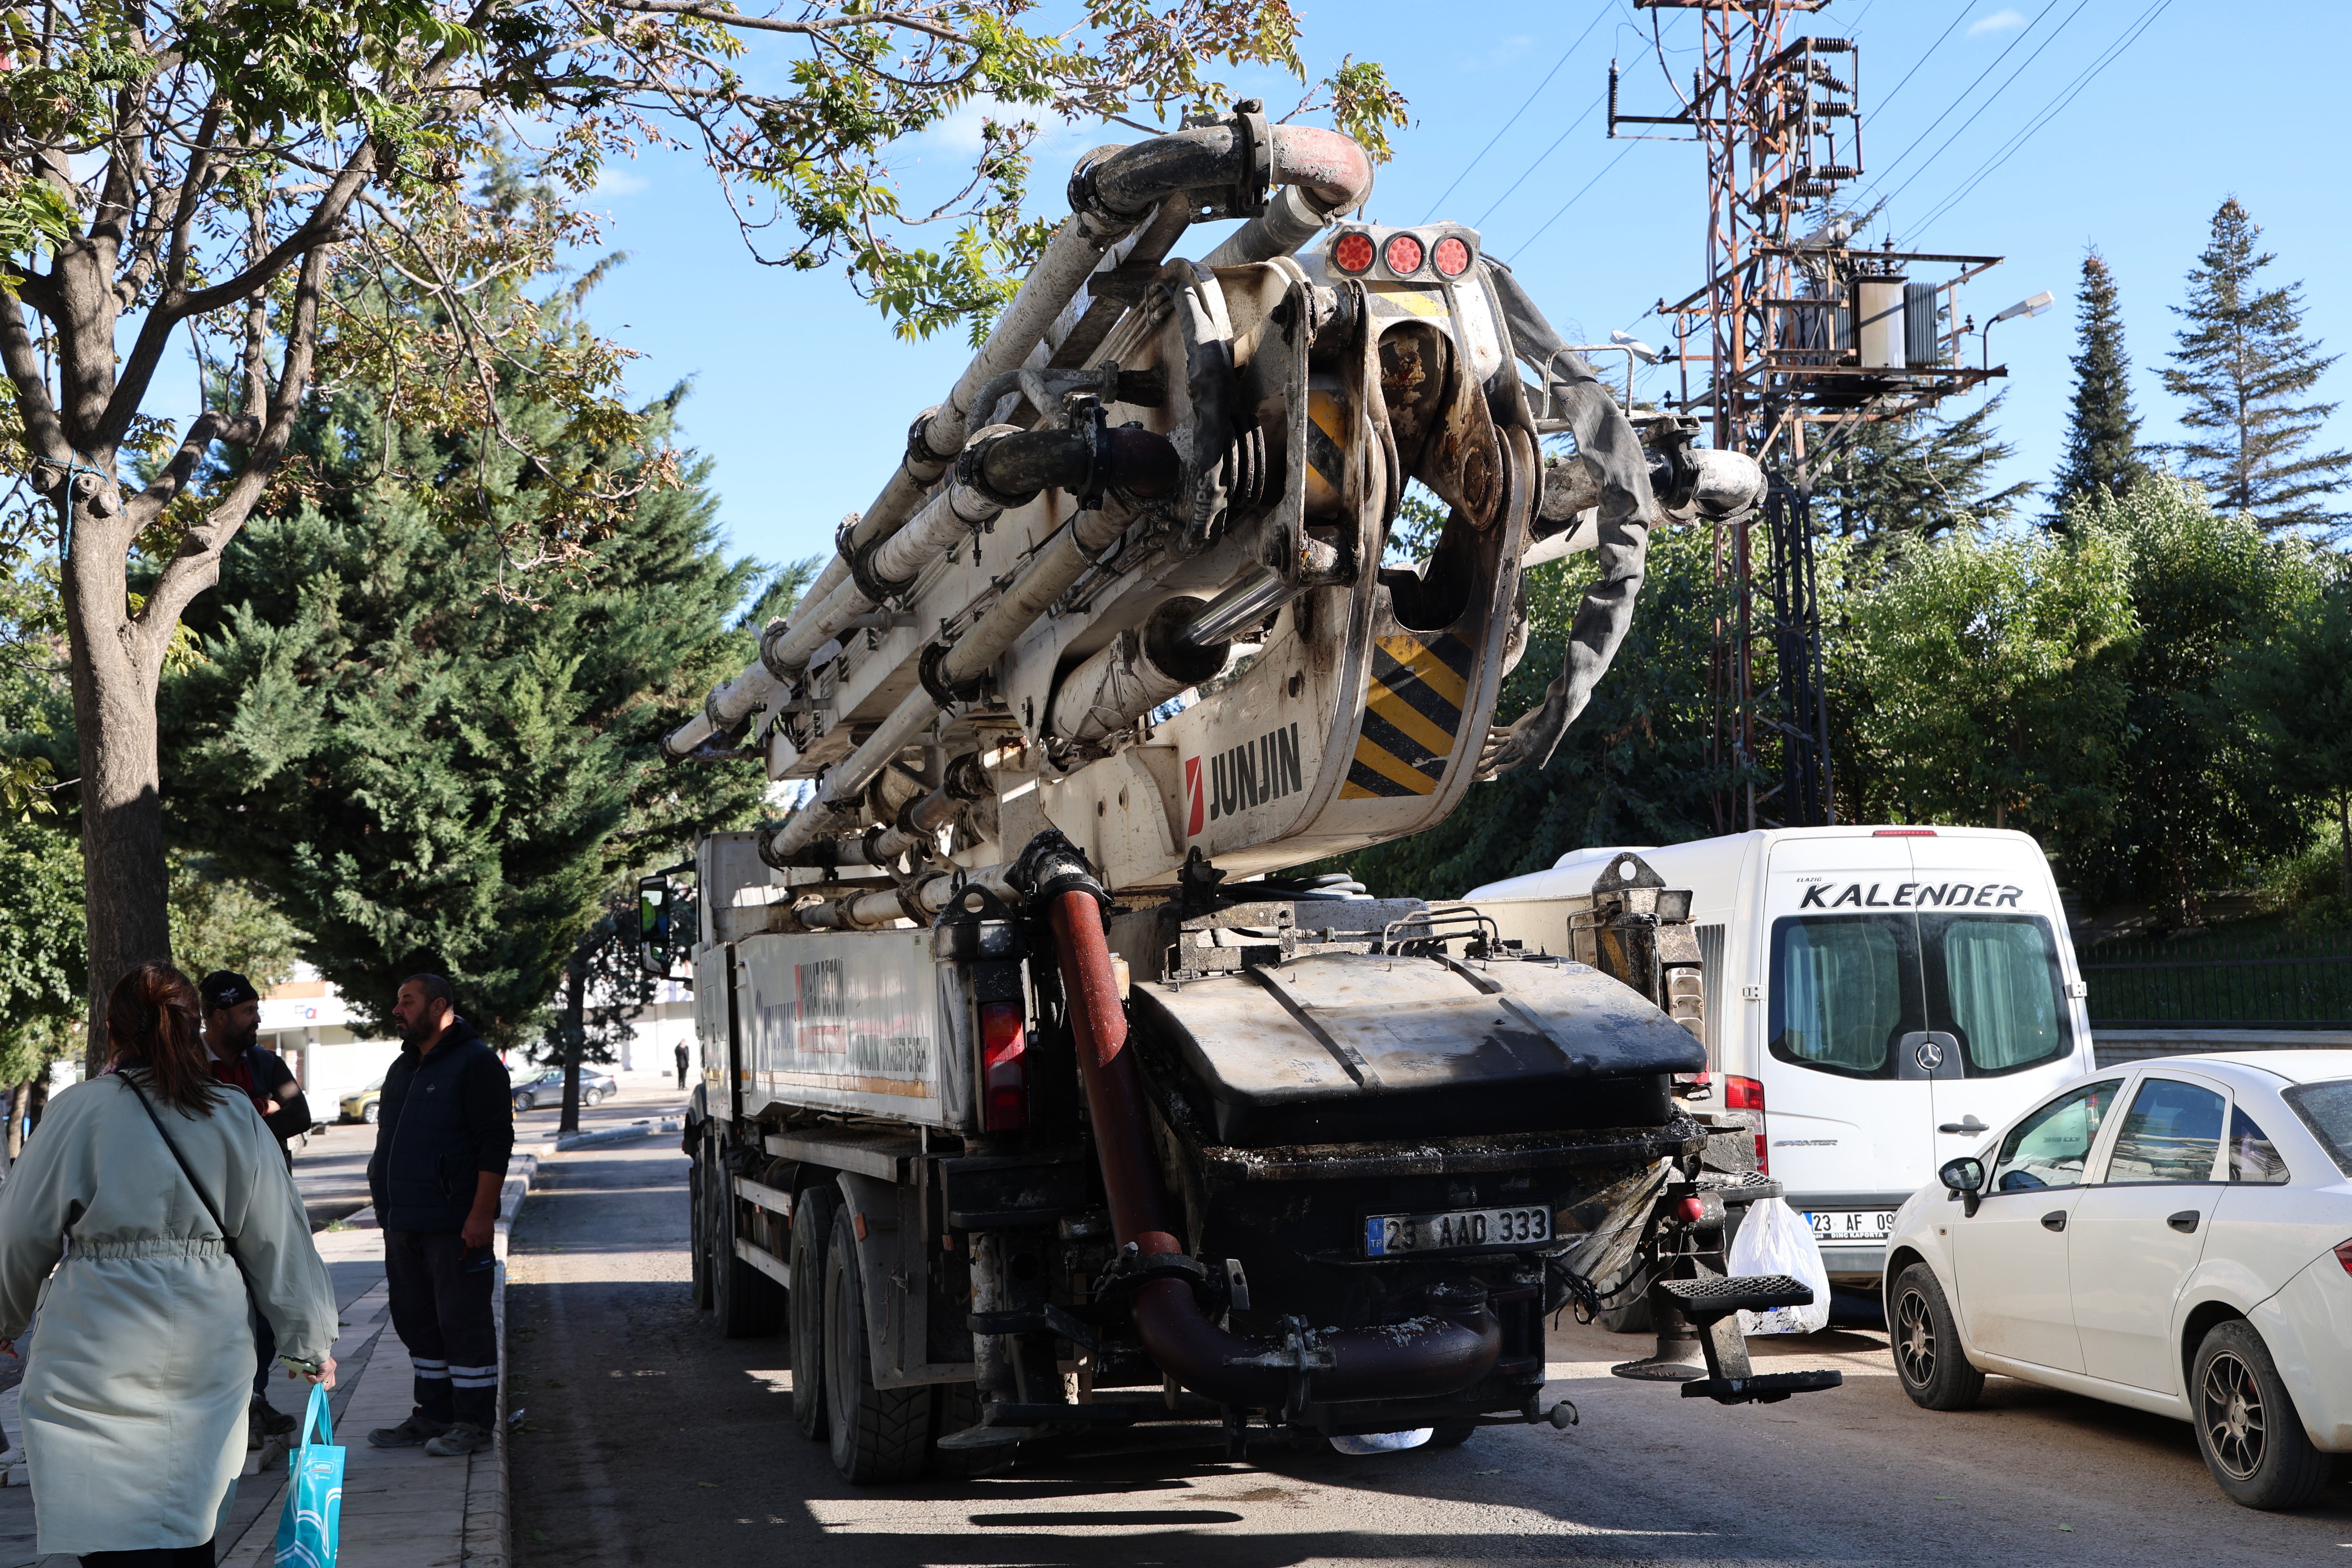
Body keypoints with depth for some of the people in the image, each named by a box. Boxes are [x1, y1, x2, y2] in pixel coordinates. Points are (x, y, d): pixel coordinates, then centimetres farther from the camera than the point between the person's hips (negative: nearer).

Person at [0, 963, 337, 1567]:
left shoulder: (79, 1110, -4)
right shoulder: (236, 1117, 5)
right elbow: (279, 1240, 8)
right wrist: (310, 1342, 18)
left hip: (98, 1355, -4)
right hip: (207, 1359, 4)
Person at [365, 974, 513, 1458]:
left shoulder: (475, 1063, -9)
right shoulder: (403, 1068, 18)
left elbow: (496, 1141, -14)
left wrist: (481, 1214, -20)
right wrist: (387, 1209, 19)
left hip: (455, 1226, -9)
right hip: (404, 1226, 9)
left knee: (463, 1322, -5)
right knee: (418, 1322, 12)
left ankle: (475, 1423, 1)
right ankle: (433, 1415, 22)